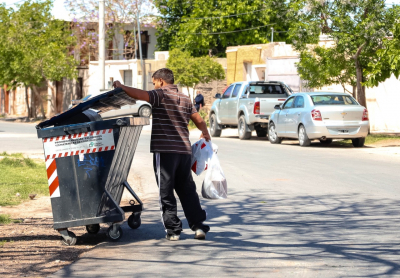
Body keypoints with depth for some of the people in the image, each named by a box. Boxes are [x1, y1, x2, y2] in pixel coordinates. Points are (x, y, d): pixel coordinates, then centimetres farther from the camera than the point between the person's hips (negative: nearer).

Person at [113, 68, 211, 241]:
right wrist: (205, 134, 40)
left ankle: (173, 230, 0)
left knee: (166, 191, 1)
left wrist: (121, 87, -6)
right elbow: (199, 121, 20)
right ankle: (198, 226, 9)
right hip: (184, 150, 6)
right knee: (187, 190, 13)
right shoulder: (185, 99, 16)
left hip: (164, 150, -6)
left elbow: (140, 95, -20)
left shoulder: (161, 94, -4)